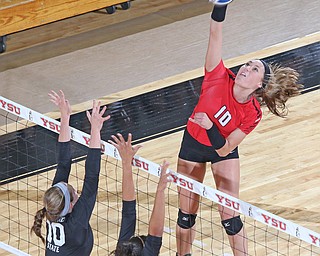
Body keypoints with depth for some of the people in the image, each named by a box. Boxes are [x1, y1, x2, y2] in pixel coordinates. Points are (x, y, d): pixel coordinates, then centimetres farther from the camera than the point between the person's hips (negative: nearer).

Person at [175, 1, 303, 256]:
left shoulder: (252, 115, -26)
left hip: (223, 150, -1)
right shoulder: (219, 78, -27)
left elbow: (224, 150, -25)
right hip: (193, 144, 1)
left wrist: (210, 127, -42)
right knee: (187, 214, 8)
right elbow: (215, 34, -35)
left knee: (230, 217, -5)